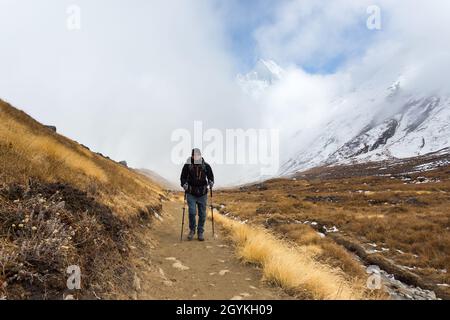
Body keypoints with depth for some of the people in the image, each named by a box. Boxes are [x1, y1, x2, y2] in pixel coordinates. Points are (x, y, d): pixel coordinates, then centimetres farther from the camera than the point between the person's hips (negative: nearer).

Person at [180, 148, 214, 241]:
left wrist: (211, 182, -11)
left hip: (202, 194, 1)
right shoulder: (187, 166, -8)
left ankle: (200, 232, 23)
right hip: (191, 194, -1)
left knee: (202, 214, 6)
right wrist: (184, 184, -17)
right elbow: (183, 177, 1)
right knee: (192, 212, -10)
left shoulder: (206, 166, -5)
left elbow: (211, 176, 8)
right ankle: (192, 230, 14)